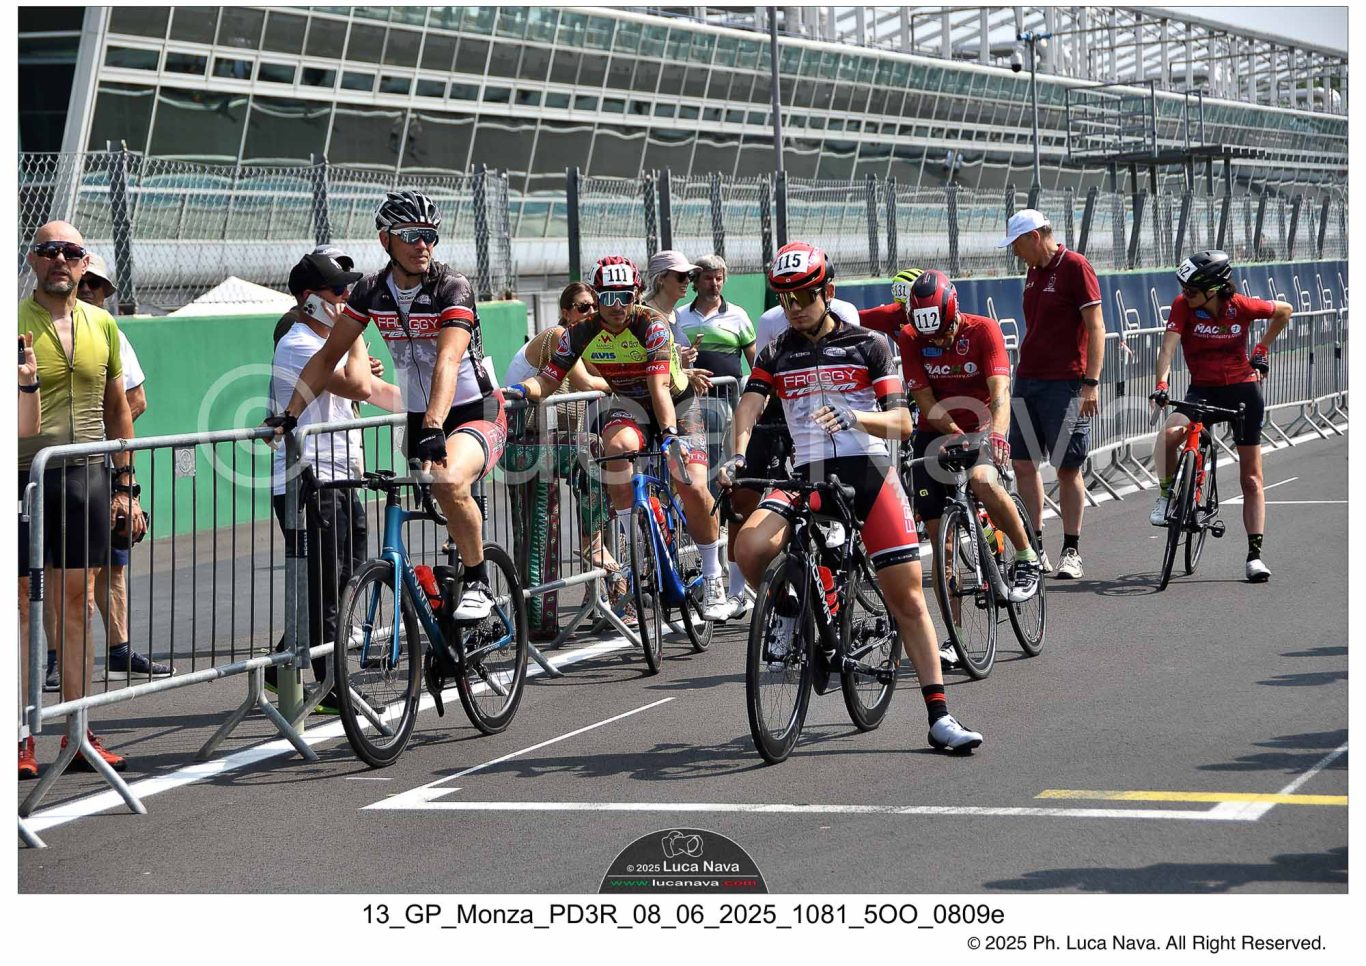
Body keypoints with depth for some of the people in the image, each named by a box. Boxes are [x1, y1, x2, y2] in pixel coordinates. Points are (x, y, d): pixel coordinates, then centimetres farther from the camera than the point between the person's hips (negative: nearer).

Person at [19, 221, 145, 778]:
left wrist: (126, 486, 15)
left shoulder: (102, 325, 11)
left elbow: (116, 408, 18)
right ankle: (18, 739, 3)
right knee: (22, 602, -2)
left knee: (76, 603, 7)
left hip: (85, 479, 4)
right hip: (24, 476, -4)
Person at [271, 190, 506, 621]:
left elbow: (448, 362, -33)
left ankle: (478, 584, -17)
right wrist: (290, 415, -10)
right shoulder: (371, 291, -3)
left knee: (449, 480, -34)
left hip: (476, 414, -6)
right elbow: (329, 355, 2)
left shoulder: (451, 287, -19)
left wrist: (434, 429, -47)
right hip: (417, 419, 6)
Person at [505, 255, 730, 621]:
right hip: (628, 405, 2)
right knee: (617, 445, -34)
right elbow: (549, 378, -13)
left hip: (675, 402, -2)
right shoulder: (582, 334, -14)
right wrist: (523, 389, -35)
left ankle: (712, 577, 2)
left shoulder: (653, 326, -24)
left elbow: (659, 387, -33)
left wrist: (670, 434, -46)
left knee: (694, 488, -18)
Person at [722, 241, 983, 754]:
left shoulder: (868, 345, 4)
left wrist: (854, 417, -24)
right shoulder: (775, 355, 11)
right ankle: (787, 611, 4)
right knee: (749, 545, -28)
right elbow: (750, 404, -4)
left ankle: (939, 715, 0)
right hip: (807, 475, 1)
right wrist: (738, 454, -24)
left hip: (868, 472, -1)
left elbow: (901, 421, -4)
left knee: (907, 597, -6)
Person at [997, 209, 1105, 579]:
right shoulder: (1034, 271, 15)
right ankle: (1035, 548, 12)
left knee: (1068, 468, -2)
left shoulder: (1074, 267, -8)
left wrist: (1092, 382, -17)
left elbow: (1096, 326, -12)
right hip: (1028, 381, 8)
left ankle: (1072, 552, 5)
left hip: (1065, 383, -8)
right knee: (1023, 464, 5)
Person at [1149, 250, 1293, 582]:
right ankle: (1166, 494, -8)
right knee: (1171, 432, -32)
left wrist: (1262, 349, 7)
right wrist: (1161, 384, -38)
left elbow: (1285, 311, 4)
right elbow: (1169, 344, -23)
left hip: (1244, 390, 0)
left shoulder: (1241, 306, -13)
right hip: (1203, 391, 0)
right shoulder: (1183, 306, -13)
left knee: (1251, 478, 1)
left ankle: (1255, 555, 6)